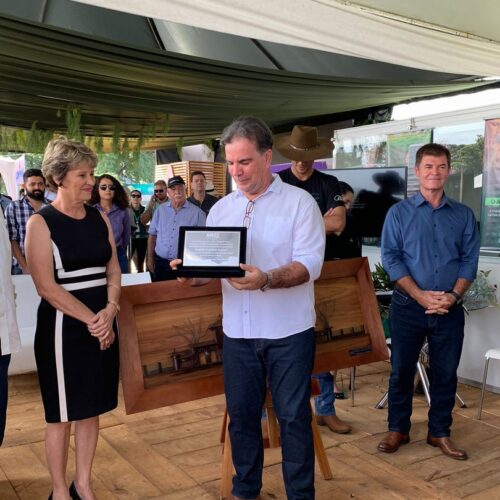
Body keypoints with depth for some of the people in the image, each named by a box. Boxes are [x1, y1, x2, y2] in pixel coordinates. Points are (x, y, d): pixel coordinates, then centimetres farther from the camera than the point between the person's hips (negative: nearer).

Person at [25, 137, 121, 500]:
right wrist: (90, 320, -15)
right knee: (62, 413, 7)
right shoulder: (41, 222, -8)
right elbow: (47, 287, -14)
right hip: (63, 327, -5)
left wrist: (109, 312, -10)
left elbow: (113, 270, 7)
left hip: (102, 325, 5)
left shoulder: (100, 218, 7)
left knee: (92, 408, 14)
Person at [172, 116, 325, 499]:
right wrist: (191, 272, -16)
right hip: (237, 331, 5)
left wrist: (266, 280, -33)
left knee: (293, 417, 7)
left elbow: (310, 263, -16)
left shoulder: (300, 202, -7)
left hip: (288, 331, -4)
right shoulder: (221, 209, 8)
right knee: (241, 415, 15)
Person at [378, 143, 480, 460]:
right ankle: (398, 429, 23)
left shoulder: (464, 215, 6)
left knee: (445, 373, 10)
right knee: (402, 370, 8)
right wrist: (421, 295, -15)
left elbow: (469, 260, 3)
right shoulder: (399, 213, -1)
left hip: (450, 310, 2)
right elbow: (391, 259, -7)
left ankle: (440, 432, 25)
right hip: (408, 307, -2)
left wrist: (454, 295, -12)